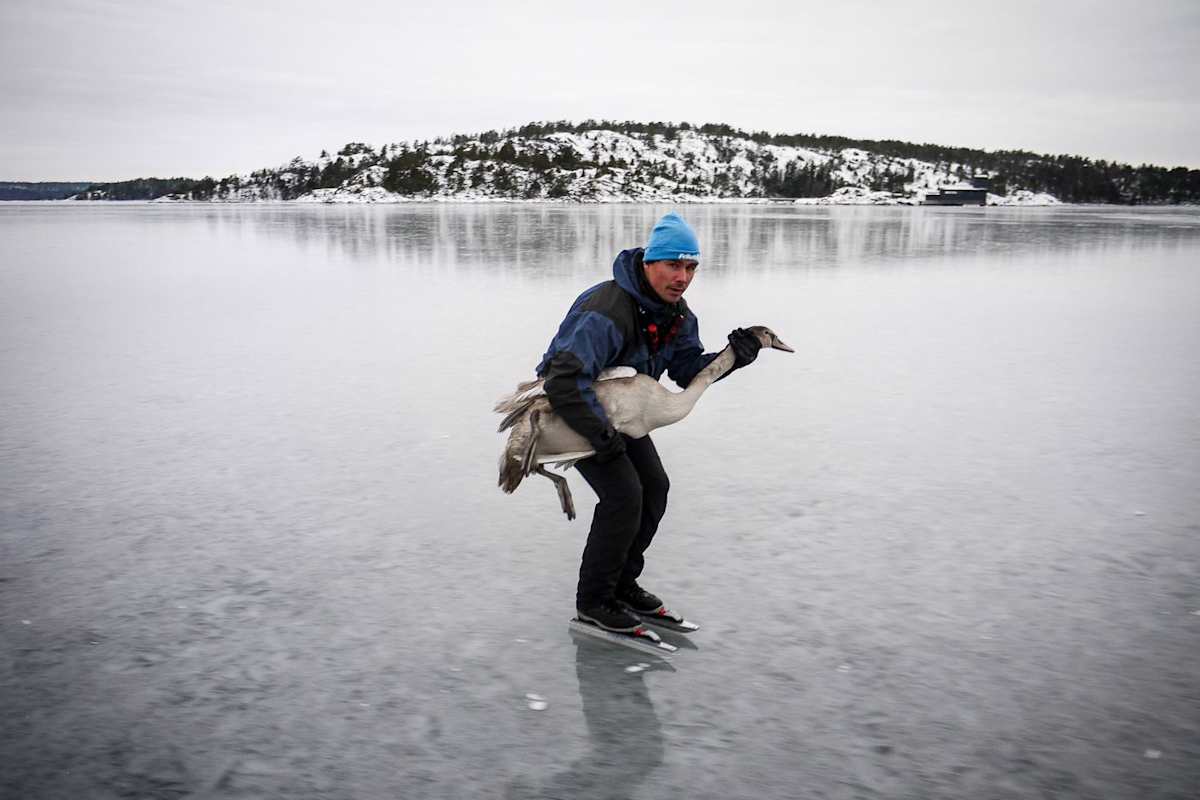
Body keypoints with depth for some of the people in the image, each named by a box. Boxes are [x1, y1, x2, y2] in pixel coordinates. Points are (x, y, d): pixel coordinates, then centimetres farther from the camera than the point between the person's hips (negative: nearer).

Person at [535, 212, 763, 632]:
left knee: (653, 486, 5)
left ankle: (622, 581, 21)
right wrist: (603, 436, -36)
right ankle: (593, 600, -2)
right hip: (573, 408, -9)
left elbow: (687, 369, 0)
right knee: (623, 494, -17)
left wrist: (731, 358, -19)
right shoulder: (607, 313, -35)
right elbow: (565, 382, -40)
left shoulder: (676, 312, -5)